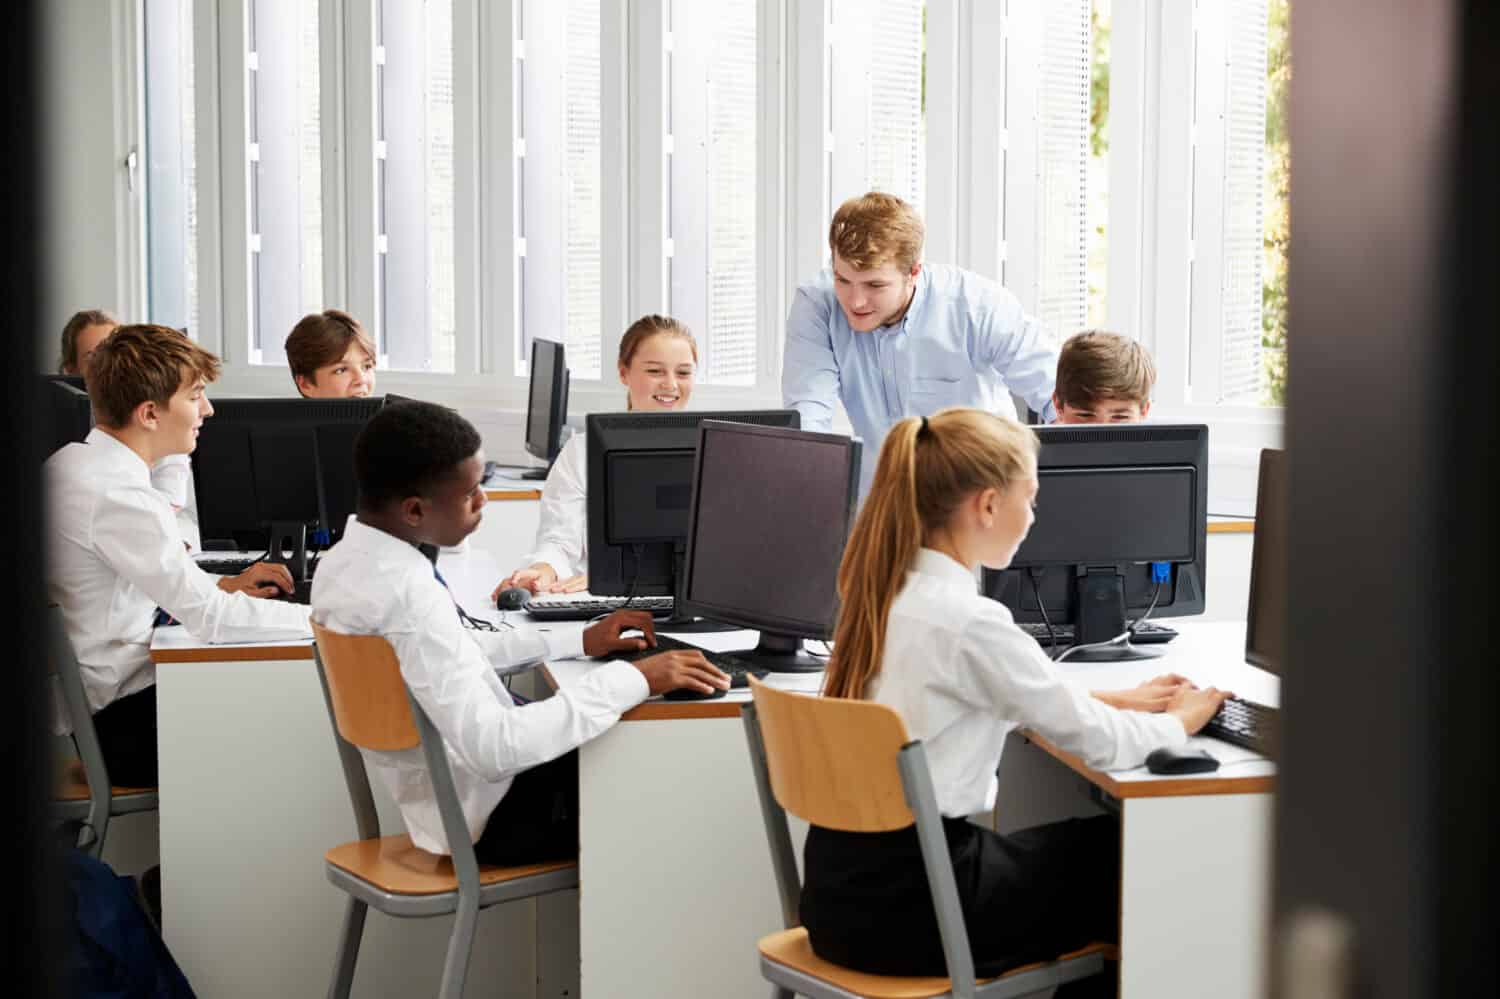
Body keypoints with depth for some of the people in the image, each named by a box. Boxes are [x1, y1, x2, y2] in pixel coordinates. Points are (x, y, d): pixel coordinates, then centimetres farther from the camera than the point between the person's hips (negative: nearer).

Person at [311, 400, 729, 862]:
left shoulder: (347, 559, 0)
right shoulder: (409, 598, -30)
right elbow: (494, 748, -33)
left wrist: (579, 642, 10)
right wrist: (632, 680, -29)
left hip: (443, 792, 9)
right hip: (488, 815, -9)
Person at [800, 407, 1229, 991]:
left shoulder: (883, 592, 4)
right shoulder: (969, 622, -22)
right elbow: (1099, 744, -11)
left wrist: (1119, 701, 21)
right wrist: (1180, 722, 8)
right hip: (907, 903, -8)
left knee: (1082, 836, 23)